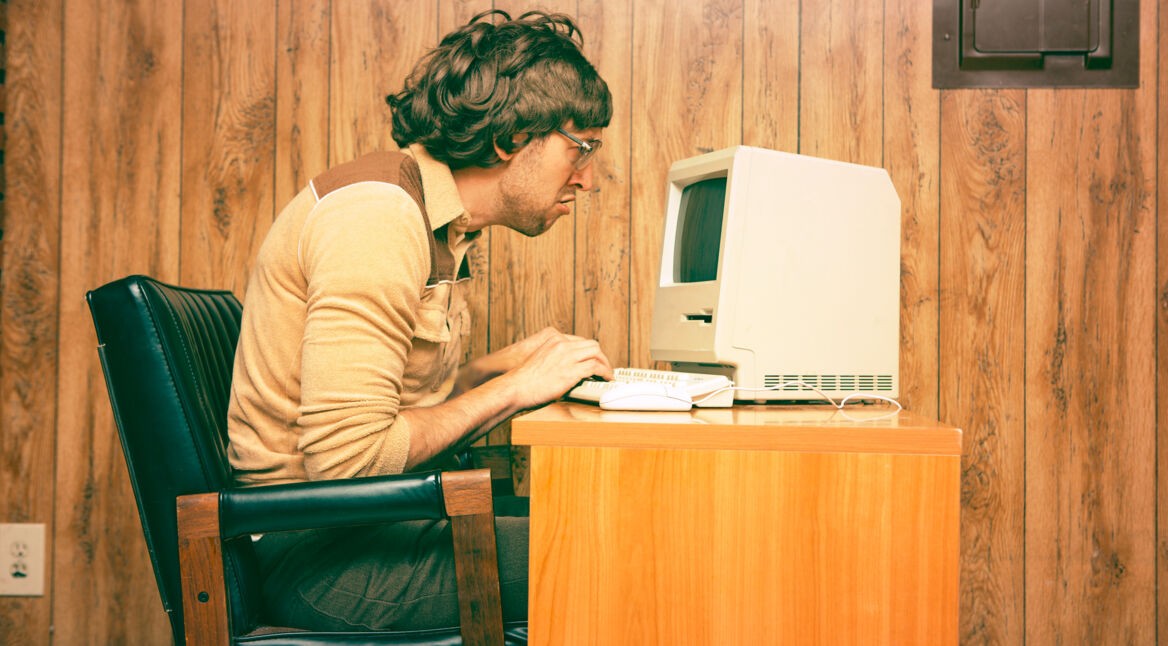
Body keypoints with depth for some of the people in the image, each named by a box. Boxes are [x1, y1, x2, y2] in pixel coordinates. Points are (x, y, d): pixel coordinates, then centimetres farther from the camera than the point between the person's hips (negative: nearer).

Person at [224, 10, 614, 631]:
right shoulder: (378, 215, -19)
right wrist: (511, 389, -17)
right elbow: (346, 457, -26)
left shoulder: (438, 221, 13)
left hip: (373, 523, 9)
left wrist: (501, 365, 1)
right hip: (317, 554, -9)